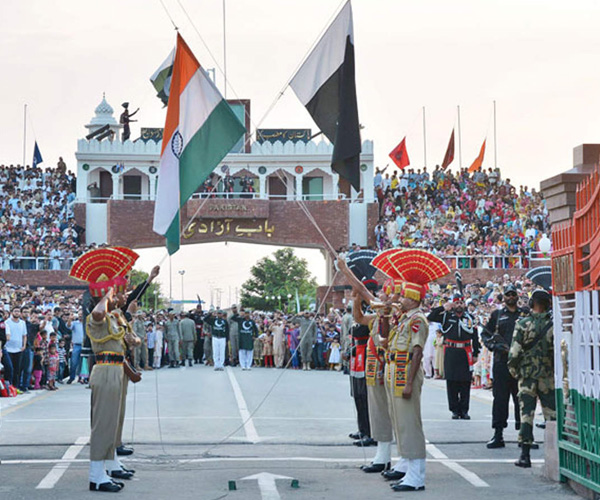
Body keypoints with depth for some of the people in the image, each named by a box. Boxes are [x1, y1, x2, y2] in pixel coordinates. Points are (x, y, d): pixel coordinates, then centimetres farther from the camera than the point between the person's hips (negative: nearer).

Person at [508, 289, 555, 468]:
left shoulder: (523, 324, -6)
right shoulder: (553, 324, -4)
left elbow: (514, 352, -8)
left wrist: (514, 370, 7)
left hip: (527, 375, 0)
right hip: (549, 376, 1)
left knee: (526, 413, 3)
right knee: (552, 414, 7)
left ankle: (525, 455, 0)